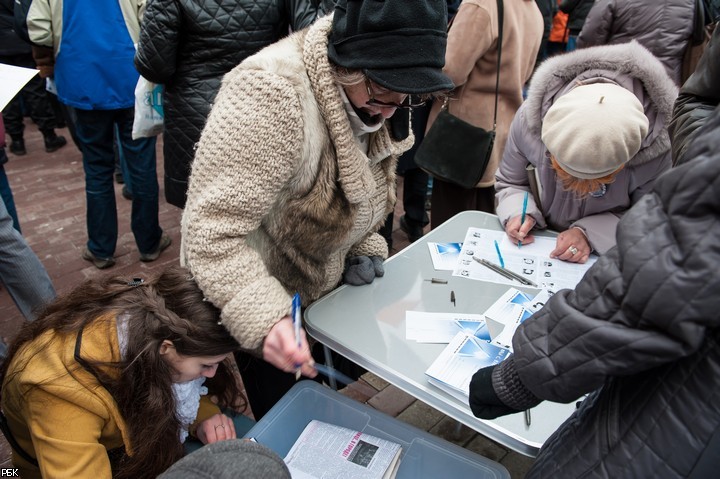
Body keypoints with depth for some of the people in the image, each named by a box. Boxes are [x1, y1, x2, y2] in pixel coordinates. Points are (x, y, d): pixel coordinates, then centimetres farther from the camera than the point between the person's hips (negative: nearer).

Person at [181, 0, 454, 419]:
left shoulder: (368, 98, -5)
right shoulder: (271, 94, -31)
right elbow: (213, 234, -32)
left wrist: (363, 248, -2)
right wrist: (265, 319, -44)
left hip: (323, 288, 8)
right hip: (254, 302, -7)